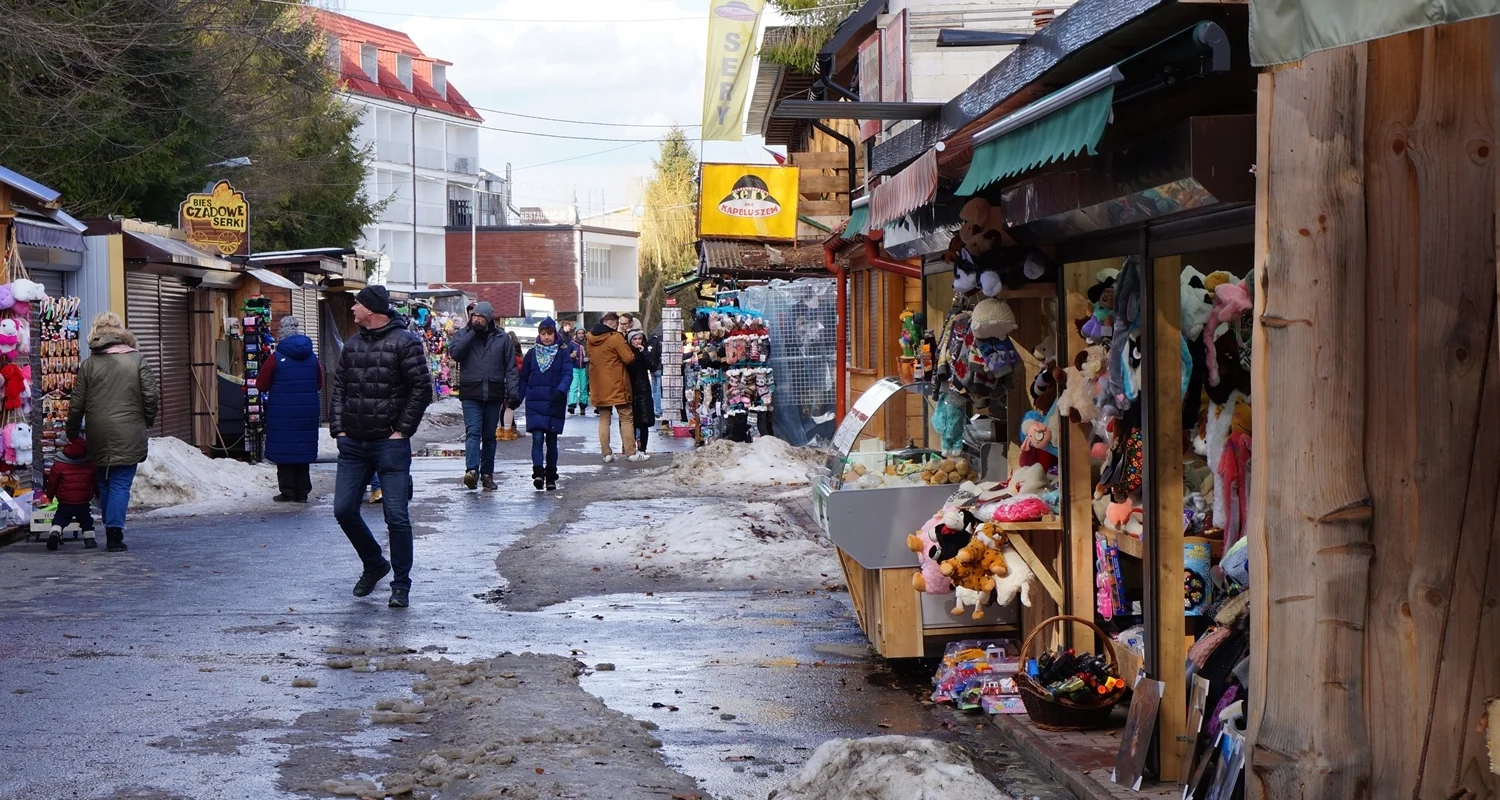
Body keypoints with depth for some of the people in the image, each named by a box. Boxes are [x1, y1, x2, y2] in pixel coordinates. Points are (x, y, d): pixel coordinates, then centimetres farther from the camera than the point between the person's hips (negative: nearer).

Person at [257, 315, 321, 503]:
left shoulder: (276, 359, -10)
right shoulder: (312, 358, 4)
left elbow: (261, 386, -4)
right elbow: (319, 384, 14)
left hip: (282, 413, -4)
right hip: (307, 412, 4)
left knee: (283, 452, 3)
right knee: (303, 451, 11)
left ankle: (288, 492, 3)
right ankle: (302, 492, 12)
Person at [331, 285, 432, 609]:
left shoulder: (404, 342, -6)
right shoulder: (352, 344, 13)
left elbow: (421, 389, -8)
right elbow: (339, 387, 17)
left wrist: (402, 430, -10)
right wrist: (338, 428, 5)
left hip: (390, 445, -6)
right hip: (353, 445, 6)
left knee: (396, 517, -5)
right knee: (344, 510, 6)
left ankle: (401, 585, 5)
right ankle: (374, 564, 28)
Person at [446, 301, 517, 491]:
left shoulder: (502, 338, 6)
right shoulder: (464, 335, 7)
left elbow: (511, 367, 5)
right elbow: (454, 352, -13)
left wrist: (512, 393, -4)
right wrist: (472, 332, -12)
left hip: (494, 395, 2)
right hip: (471, 394, -2)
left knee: (489, 436, 9)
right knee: (473, 432, -15)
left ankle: (487, 474, 16)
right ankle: (472, 470, -28)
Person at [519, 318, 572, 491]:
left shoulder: (562, 353, 3)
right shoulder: (532, 354, 8)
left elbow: (568, 374, -8)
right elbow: (524, 378, 12)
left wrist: (561, 390, -26)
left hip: (555, 403, 0)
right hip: (535, 404, 0)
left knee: (551, 440, 7)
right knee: (537, 438, -14)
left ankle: (551, 477, 14)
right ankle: (538, 473, -22)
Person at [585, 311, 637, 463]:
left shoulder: (590, 338, 5)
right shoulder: (615, 338, -14)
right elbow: (628, 358, -15)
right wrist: (627, 348, 4)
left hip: (598, 387, 5)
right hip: (616, 386, -5)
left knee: (604, 420, 11)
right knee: (626, 419, 3)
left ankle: (606, 453, 7)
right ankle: (630, 452, 1)